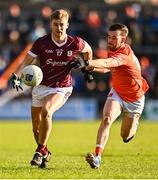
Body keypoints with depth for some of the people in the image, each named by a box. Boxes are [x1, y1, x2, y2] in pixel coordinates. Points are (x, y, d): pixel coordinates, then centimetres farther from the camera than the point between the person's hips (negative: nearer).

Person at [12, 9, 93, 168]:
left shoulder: (75, 43, -9)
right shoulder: (41, 43, -9)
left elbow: (88, 50, 13)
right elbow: (27, 61, -10)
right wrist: (16, 76, -25)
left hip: (62, 88, -3)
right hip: (41, 87, 3)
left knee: (46, 111, -32)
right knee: (36, 127, 7)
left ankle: (40, 151, -18)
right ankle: (45, 154, 35)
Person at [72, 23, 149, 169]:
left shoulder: (125, 53, -32)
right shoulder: (112, 50, -7)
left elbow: (107, 63, -51)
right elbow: (108, 68, 11)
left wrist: (87, 62, -67)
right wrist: (92, 68, -10)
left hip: (134, 99, -5)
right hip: (117, 93, 5)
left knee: (126, 137, 12)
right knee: (107, 119, -26)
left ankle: (134, 123, 48)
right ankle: (97, 156, -32)